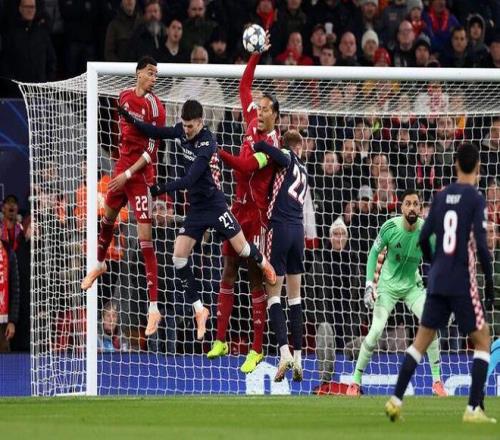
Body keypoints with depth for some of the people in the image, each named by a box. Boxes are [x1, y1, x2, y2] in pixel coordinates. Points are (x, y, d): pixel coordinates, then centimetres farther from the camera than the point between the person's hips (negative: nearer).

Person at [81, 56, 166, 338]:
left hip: (141, 174, -7)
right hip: (122, 167, 7)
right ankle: (100, 264, 59)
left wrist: (129, 173, -19)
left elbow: (152, 148, -15)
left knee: (146, 239, -12)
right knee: (107, 217, 28)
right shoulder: (125, 97, 5)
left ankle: (154, 308, -15)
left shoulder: (154, 106, -13)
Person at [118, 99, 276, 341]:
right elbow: (157, 132, 11)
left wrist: (162, 189, -35)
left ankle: (263, 262, 37)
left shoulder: (207, 144, -24)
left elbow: (190, 179, -30)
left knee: (241, 248, -1)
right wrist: (131, 119, -1)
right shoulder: (183, 131, -3)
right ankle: (199, 309, 3)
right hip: (195, 208, 6)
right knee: (178, 257, -5)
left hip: (214, 204, -6)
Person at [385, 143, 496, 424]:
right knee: (482, 340, 4)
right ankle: (474, 408, -4)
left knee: (422, 340, 12)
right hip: (463, 282, -5)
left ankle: (396, 400, 8)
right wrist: (490, 283, -7)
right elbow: (481, 244, -15)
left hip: (438, 282, 5)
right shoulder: (476, 200, -8)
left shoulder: (442, 197, 8)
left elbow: (424, 238, 8)